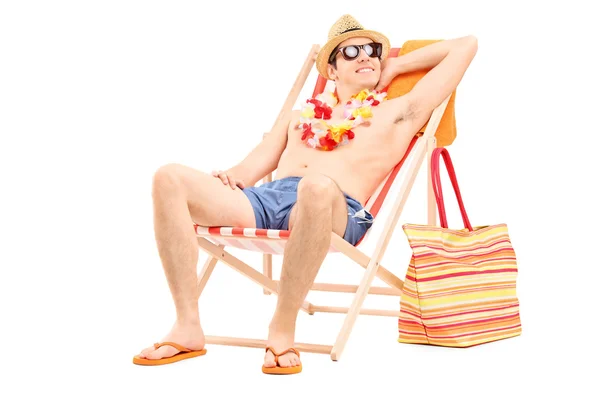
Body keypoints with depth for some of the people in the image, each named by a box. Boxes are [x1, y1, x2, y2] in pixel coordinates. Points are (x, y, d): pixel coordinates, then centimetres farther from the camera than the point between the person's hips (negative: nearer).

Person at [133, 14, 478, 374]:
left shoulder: (399, 111, 23)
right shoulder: (301, 115, 34)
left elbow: (465, 45, 24)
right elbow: (255, 165, 25)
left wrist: (397, 66, 31)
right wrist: (231, 177, 2)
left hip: (337, 208, -4)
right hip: (265, 197, 5)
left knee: (317, 186, -43)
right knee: (170, 179, -19)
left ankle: (282, 330, -28)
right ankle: (189, 327, -21)